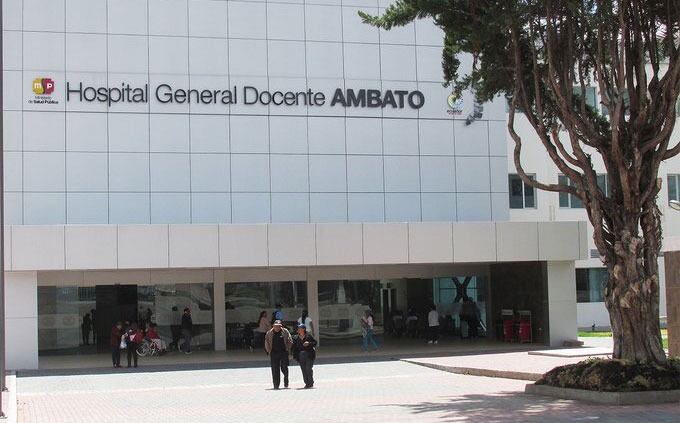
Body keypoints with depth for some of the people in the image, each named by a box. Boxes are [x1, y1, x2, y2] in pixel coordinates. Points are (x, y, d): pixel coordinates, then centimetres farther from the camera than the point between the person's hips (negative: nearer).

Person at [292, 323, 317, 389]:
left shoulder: (309, 336, -1)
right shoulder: (296, 338, 7)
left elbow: (315, 342, 3)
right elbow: (294, 348, 9)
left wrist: (309, 343, -14)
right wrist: (295, 356, 2)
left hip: (309, 355, -3)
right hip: (300, 356, 3)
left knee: (309, 369, -9)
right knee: (304, 370, 3)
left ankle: (310, 383, 1)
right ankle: (307, 383, 11)